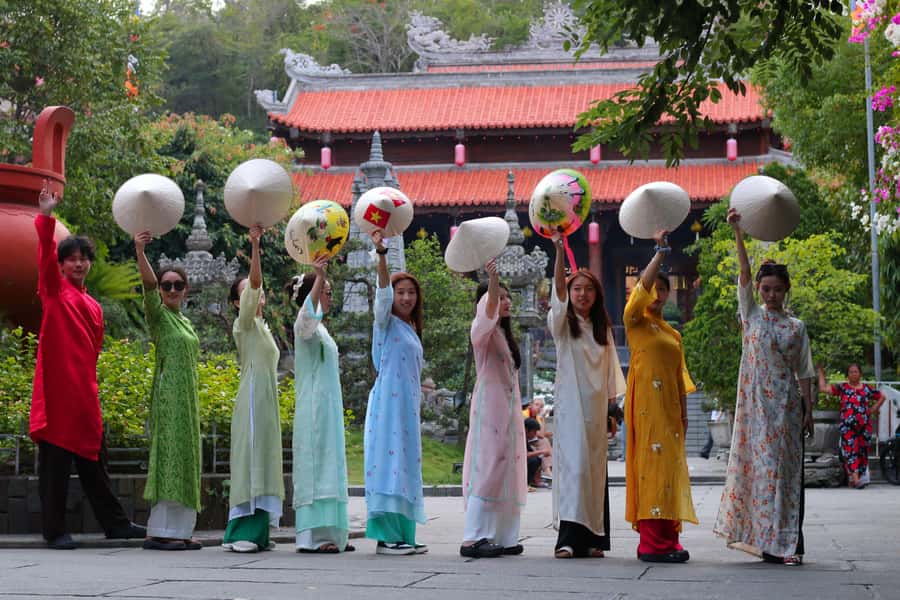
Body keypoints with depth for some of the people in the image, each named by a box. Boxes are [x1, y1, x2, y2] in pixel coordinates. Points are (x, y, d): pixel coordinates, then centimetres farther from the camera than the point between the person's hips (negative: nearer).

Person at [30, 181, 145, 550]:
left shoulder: (94, 308, 18)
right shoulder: (54, 291, 2)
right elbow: (46, 255, -14)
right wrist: (46, 218, -26)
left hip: (85, 395, 6)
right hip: (56, 391, -6)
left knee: (93, 461, 12)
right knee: (55, 461, -2)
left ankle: (114, 523, 19)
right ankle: (54, 531, 4)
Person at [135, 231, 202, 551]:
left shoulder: (186, 322, 18)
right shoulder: (158, 314, -2)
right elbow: (147, 283, -20)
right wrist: (140, 251, -37)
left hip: (187, 399, 8)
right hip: (168, 395, -8)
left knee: (184, 459, 7)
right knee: (169, 455, -11)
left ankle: (178, 529, 10)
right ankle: (159, 532, -11)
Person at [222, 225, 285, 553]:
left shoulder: (262, 327, 20)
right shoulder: (244, 323, -3)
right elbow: (253, 282, -16)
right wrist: (255, 245, -25)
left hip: (267, 399, 8)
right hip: (252, 397, -8)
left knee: (263, 461, 6)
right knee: (250, 457, -13)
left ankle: (257, 532, 6)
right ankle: (241, 533, -14)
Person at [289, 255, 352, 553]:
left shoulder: (321, 328, 20)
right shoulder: (305, 326, -8)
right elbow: (308, 312, -33)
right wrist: (319, 277, -42)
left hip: (328, 407, 10)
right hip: (314, 407, -10)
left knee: (329, 466, 9)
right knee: (314, 464, -13)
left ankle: (331, 533, 11)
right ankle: (313, 536, -16)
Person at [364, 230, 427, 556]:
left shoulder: (412, 330, 18)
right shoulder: (386, 322, -2)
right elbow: (383, 290, -19)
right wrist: (381, 253, -32)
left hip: (408, 405, 8)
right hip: (388, 402, -8)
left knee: (406, 465, 7)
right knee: (389, 461, -11)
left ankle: (403, 534, 10)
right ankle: (386, 535, -12)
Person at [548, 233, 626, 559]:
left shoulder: (602, 328, 14)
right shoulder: (561, 323, 2)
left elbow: (611, 369, 16)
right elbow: (558, 291, -15)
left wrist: (611, 408, 10)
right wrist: (559, 250, -28)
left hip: (596, 406, 4)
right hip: (570, 404, -4)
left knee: (595, 467, 3)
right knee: (572, 463, -13)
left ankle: (592, 538, 6)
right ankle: (569, 537, -17)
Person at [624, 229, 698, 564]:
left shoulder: (673, 334, 21)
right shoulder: (636, 322, 2)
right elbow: (641, 289, -16)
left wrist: (683, 414, 13)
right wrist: (660, 253, -19)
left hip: (669, 405, 7)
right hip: (646, 402, -7)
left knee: (670, 464, 5)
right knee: (652, 462, -13)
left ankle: (665, 540, 8)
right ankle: (653, 543, -15)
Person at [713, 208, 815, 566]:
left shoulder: (796, 327, 6)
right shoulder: (752, 316, 6)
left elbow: (803, 372, 6)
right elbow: (744, 273, -5)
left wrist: (808, 409, -1)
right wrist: (737, 232, -15)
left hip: (786, 405, -1)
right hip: (755, 402, 1)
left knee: (785, 468, -2)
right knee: (756, 464, 1)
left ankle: (785, 543, 0)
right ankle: (763, 538, 7)